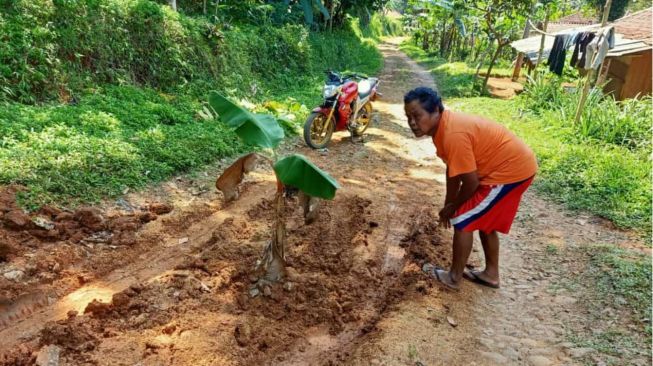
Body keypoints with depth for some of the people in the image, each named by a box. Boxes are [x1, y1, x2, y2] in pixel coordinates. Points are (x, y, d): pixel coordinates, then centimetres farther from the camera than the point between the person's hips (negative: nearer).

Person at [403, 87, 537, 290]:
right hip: (517, 164, 10)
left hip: (511, 170, -10)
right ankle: (491, 273, 36)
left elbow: (471, 183, -21)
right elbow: (453, 169, 12)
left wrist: (452, 208, -4)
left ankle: (454, 277, 14)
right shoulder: (443, 125, 2)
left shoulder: (453, 135, -29)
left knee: (463, 221, -1)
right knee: (484, 219, 22)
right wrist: (449, 205, 15)